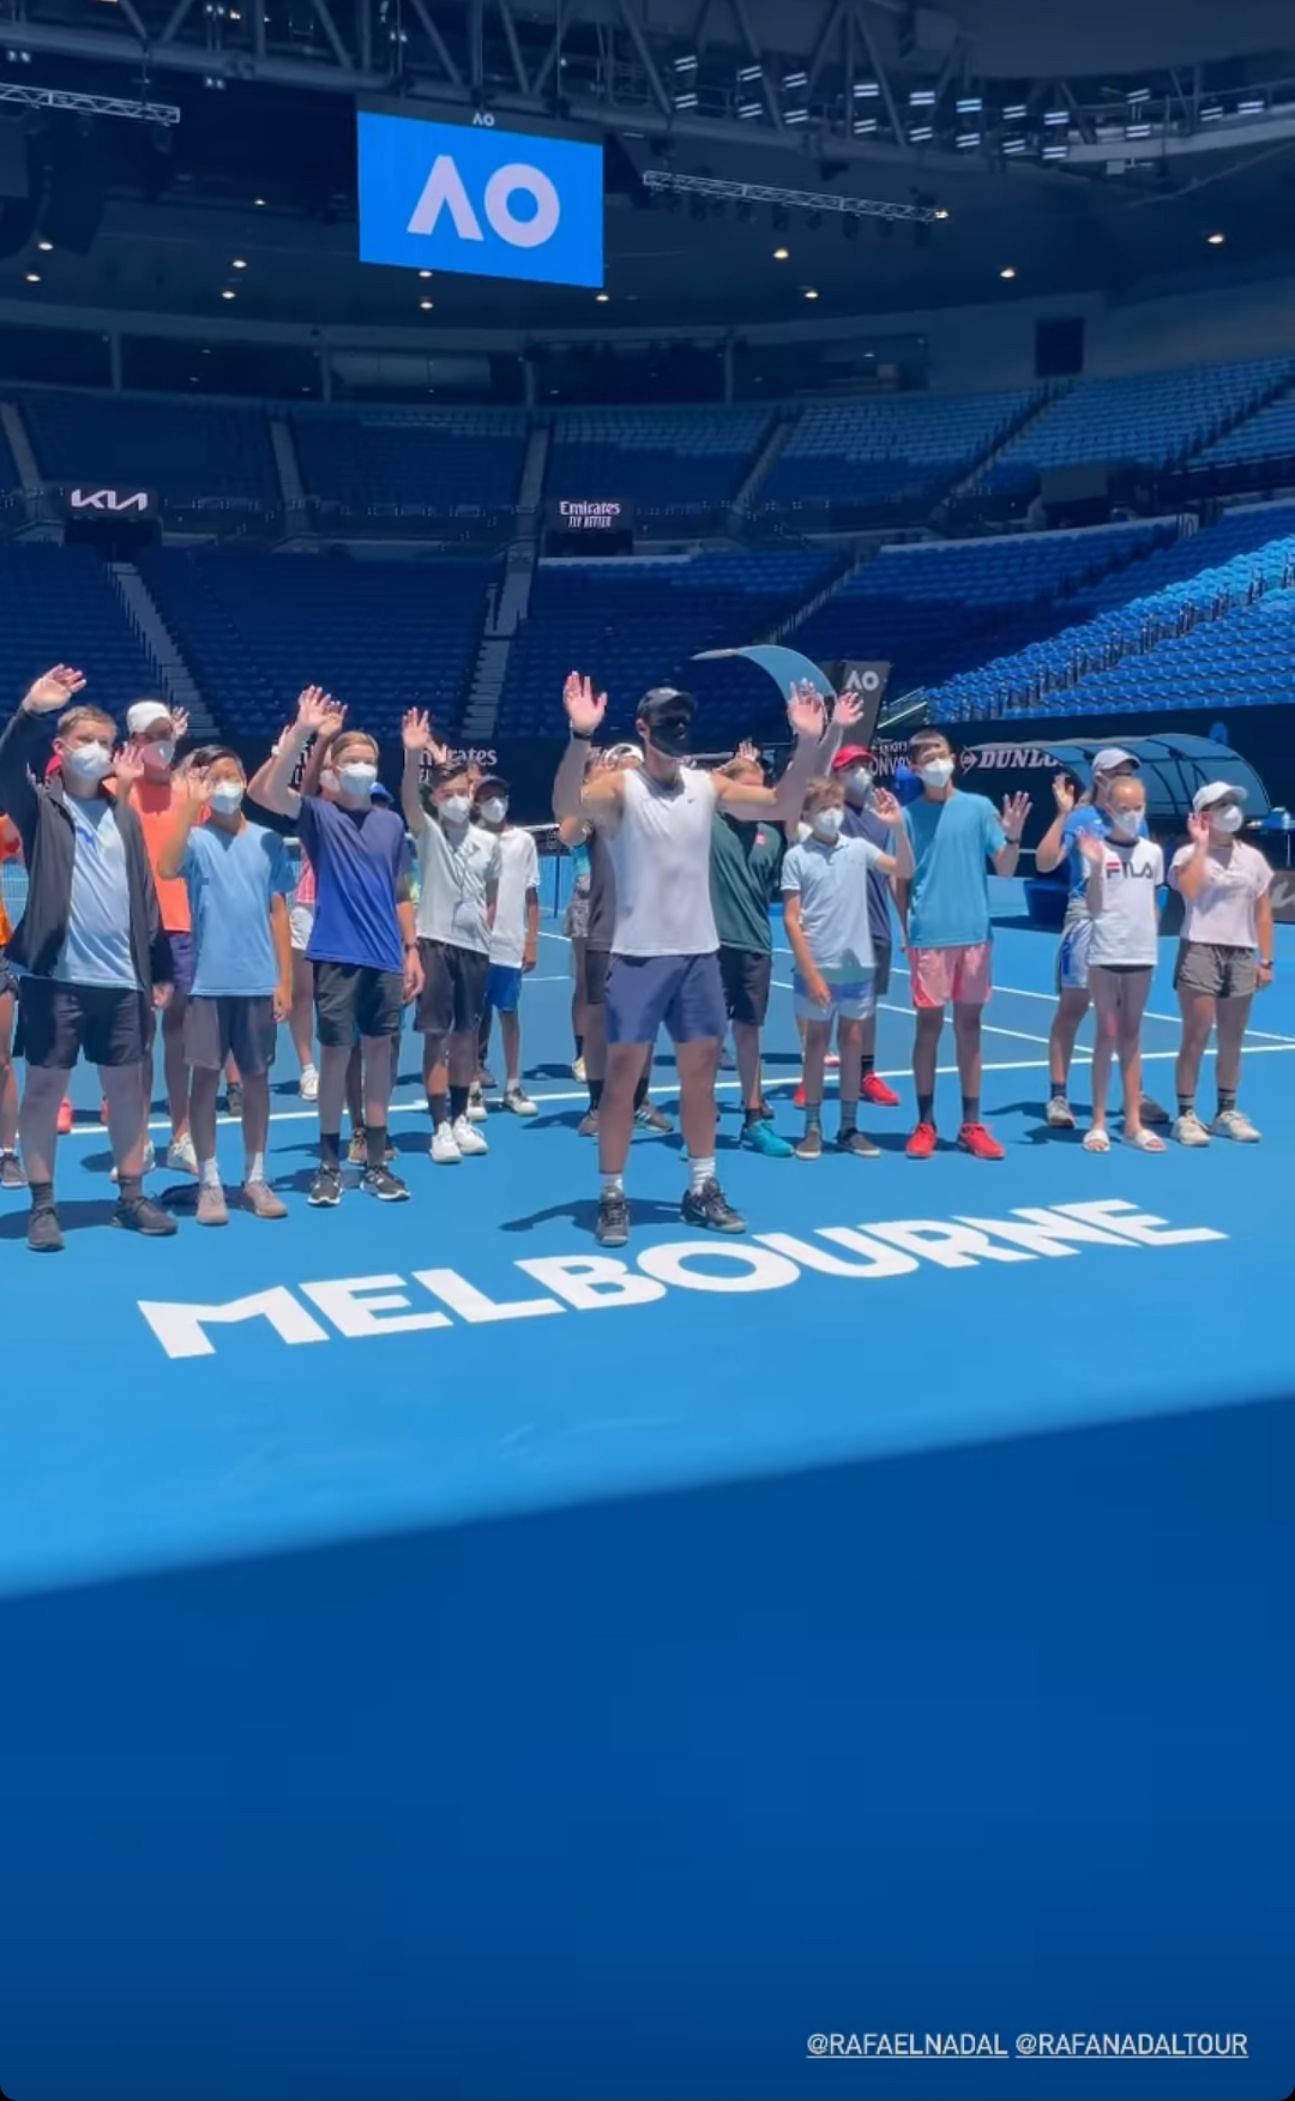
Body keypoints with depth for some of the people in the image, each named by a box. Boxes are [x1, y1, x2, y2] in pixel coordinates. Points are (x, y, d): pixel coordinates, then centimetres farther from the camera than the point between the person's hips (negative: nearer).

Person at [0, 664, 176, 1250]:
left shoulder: (123, 814, 13)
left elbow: (144, 892, 13)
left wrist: (160, 970, 10)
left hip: (121, 979, 4)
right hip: (55, 975, -4)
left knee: (127, 1086, 9)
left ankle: (131, 1196, 19)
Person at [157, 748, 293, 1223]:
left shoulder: (268, 841, 6)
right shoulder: (196, 839, -1)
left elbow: (278, 912, 8)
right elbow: (166, 868, -24)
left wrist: (285, 978, 3)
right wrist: (187, 804, -23)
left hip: (258, 981, 2)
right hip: (209, 980, -2)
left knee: (256, 1076, 9)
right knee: (206, 1075, 1)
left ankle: (255, 1179, 19)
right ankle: (209, 1182, 9)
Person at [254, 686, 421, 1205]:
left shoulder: (391, 823, 10)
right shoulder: (319, 815, -1)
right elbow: (267, 791, -20)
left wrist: (411, 951, 10)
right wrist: (302, 731, -26)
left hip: (385, 960, 4)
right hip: (337, 957, -3)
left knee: (380, 1054, 8)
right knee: (335, 1054, 1)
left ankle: (377, 1163, 18)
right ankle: (329, 1165, 13)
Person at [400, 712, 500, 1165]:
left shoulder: (489, 842, 7)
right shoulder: (428, 833, -3)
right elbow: (408, 799, -22)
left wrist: (485, 926, 8)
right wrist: (414, 755, -37)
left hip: (474, 946, 3)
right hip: (435, 942, -3)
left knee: (467, 1033, 10)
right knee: (436, 1036, -2)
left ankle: (460, 1119, 21)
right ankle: (441, 1127, 2)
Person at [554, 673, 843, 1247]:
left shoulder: (708, 786, 8)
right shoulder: (620, 786, -7)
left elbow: (782, 805, 4)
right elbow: (566, 803, -26)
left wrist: (808, 742, -8)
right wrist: (581, 735, -40)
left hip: (699, 953, 5)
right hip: (638, 956, -5)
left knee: (700, 1071, 11)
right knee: (622, 1075, 0)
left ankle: (702, 1190, 22)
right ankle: (613, 1197, 9)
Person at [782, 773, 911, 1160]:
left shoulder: (859, 849, 3)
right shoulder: (797, 858, -5)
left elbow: (904, 871, -4)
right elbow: (791, 920, -7)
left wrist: (898, 828, -17)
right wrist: (810, 973, -12)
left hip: (858, 966, 3)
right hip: (817, 968, -3)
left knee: (852, 1042, 9)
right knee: (817, 1043, 5)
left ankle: (849, 1127, 17)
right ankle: (813, 1127, 13)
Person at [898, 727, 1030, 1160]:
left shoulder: (979, 808, 4)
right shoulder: (908, 815, 1)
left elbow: (1005, 869, 2)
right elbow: (900, 881, 5)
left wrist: (1013, 836, -16)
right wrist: (907, 929, -2)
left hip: (975, 933, 2)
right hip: (928, 935, -1)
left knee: (969, 1025, 8)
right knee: (929, 1025, 3)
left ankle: (971, 1124, 15)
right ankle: (925, 1123, 11)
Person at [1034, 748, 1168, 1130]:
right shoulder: (1079, 818, -3)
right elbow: (1044, 863, -15)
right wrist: (1062, 813, -20)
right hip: (1087, 919, -5)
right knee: (1073, 1007, -3)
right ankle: (1058, 1096, 2)